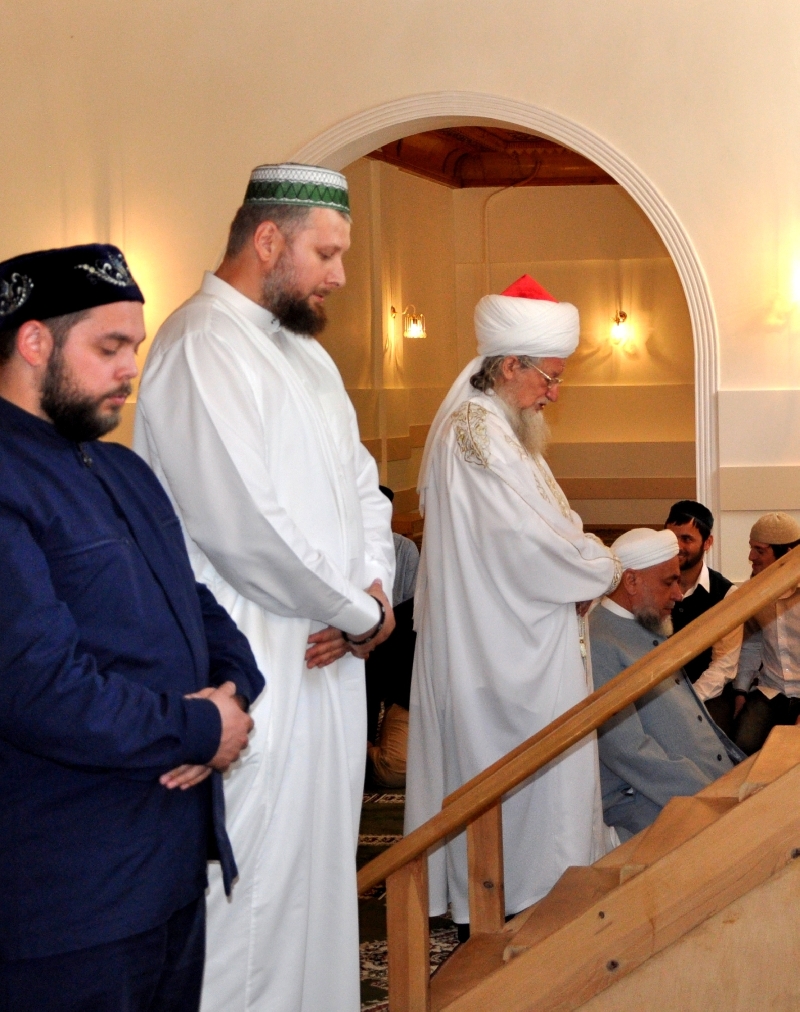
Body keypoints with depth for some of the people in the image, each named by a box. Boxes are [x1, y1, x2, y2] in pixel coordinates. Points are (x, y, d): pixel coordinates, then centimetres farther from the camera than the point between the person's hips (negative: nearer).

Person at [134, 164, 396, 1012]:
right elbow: (244, 523, -23)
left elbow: (360, 482, 18)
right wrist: (360, 614, -11)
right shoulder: (201, 347, -15)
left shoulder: (303, 351, 16)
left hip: (329, 658, 10)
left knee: (318, 870, 17)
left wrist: (375, 587, -2)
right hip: (258, 671, -10)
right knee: (256, 882, -4)